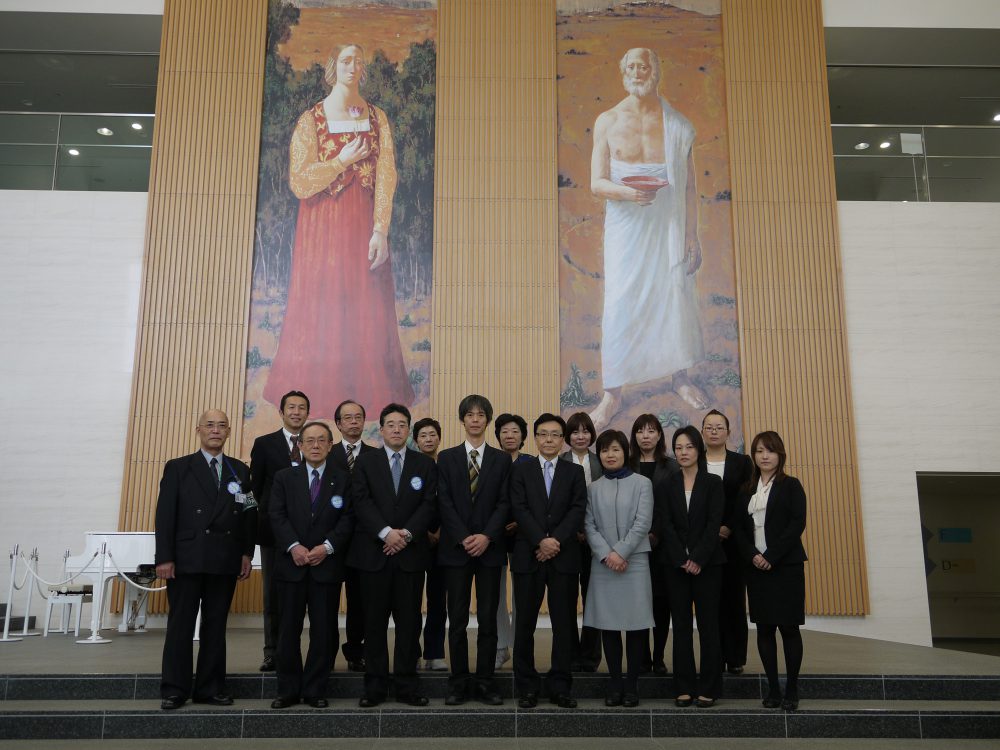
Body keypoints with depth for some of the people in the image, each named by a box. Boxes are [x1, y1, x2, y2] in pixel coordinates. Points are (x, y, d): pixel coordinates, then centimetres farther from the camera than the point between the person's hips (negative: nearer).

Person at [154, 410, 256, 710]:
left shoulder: (240, 471, 10)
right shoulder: (178, 468, 3)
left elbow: (249, 515, 8)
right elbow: (165, 515, -2)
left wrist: (246, 553, 0)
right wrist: (164, 558, -9)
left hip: (225, 561, 2)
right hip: (186, 559, -2)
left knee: (216, 626, 8)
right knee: (180, 625, 4)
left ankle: (210, 688, 17)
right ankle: (174, 690, 13)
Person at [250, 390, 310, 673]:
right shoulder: (264, 444, 4)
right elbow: (255, 486, 5)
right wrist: (265, 516, -1)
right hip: (273, 529, 0)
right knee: (273, 593, 7)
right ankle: (273, 654, 14)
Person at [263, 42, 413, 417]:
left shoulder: (377, 118, 7)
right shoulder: (311, 119, 1)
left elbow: (386, 177, -2)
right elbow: (299, 182, -5)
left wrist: (380, 231, -12)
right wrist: (341, 161, -12)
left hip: (365, 226, 2)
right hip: (323, 227, -1)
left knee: (367, 312, 3)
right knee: (320, 312, 1)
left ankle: (370, 393, 13)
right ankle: (315, 396, 11)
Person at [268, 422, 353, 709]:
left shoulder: (344, 479, 6)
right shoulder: (284, 477, 9)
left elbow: (348, 519, -2)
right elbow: (277, 516, -1)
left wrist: (326, 547, -14)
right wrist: (294, 546, -14)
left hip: (327, 565, -1)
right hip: (292, 564, 1)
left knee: (324, 631, 3)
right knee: (288, 630, 7)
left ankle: (315, 690, 15)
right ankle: (288, 690, 18)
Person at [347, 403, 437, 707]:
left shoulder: (425, 465, 9)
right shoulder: (365, 462, 7)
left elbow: (428, 505, 0)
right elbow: (361, 502, -4)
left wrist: (406, 533, -14)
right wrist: (386, 532, -16)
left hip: (411, 553, 1)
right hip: (374, 553, 0)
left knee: (409, 620, 4)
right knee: (374, 621, 5)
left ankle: (407, 685, 13)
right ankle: (375, 686, 14)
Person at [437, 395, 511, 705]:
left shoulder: (501, 460, 8)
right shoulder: (446, 458, 6)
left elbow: (504, 503, 0)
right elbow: (444, 503, -1)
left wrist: (486, 536, -13)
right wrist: (463, 538, -12)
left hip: (489, 548, 0)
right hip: (456, 548, 0)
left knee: (488, 619, 3)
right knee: (457, 620, 4)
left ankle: (485, 682, 12)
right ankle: (459, 682, 13)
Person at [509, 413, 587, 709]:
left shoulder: (575, 472, 10)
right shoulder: (521, 470, 7)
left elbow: (578, 510, -1)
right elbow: (520, 509, -4)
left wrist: (557, 540, -14)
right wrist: (541, 541, -15)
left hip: (564, 557, 1)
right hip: (528, 556, 0)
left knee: (564, 624, 3)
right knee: (525, 624, 4)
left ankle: (560, 687, 14)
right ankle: (527, 687, 15)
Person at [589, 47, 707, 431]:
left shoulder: (677, 125, 3)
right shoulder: (607, 122, 1)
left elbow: (689, 186, 4)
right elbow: (597, 183, -3)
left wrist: (691, 236, -1)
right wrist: (627, 192, -24)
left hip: (668, 226, 1)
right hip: (625, 227, -1)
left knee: (675, 299, 10)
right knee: (619, 305, -3)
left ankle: (679, 375, 32)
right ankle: (612, 392, 8)